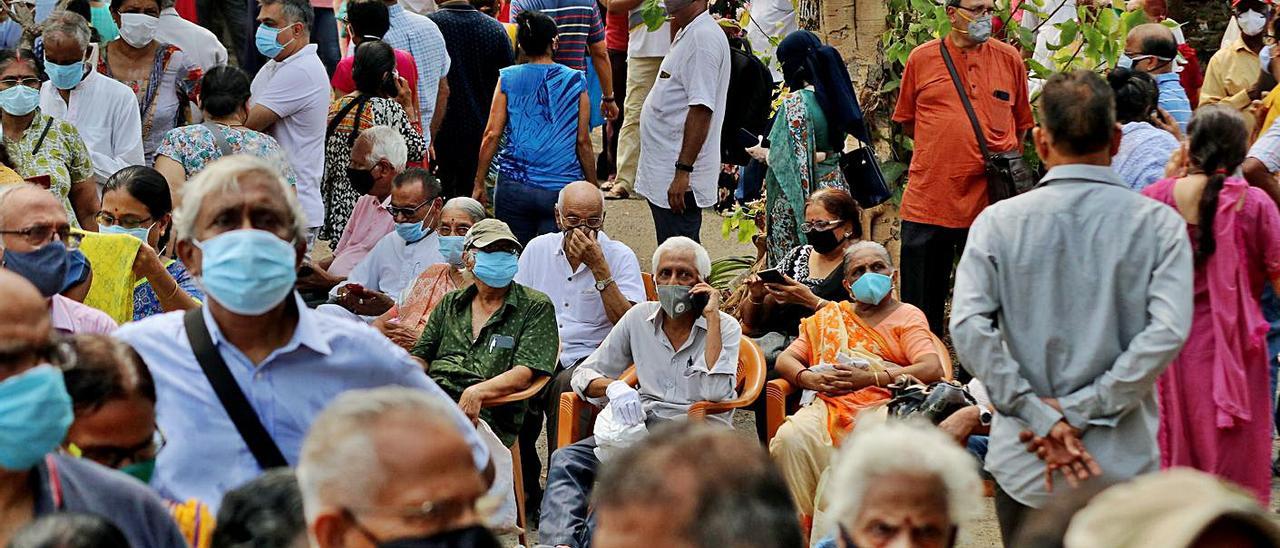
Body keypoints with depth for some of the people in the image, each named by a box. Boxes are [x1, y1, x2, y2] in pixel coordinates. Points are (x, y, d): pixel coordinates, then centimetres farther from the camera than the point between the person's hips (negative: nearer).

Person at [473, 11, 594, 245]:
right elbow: (583, 141, 1)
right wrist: (593, 187, 10)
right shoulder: (575, 81, 1)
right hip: (561, 188, -1)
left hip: (514, 187, 1)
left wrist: (479, 184, 6)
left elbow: (492, 134, -1)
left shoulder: (508, 79, 1)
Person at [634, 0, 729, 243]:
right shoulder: (685, 33, 16)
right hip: (663, 177, 10)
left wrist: (683, 171, -26)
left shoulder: (704, 37, -17)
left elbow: (701, 110, -24)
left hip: (678, 180, -10)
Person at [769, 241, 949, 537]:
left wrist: (870, 377, -12)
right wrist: (810, 378, -1)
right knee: (790, 438, -30)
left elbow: (932, 369, -3)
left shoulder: (907, 316, 14)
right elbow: (784, 360, 23)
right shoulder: (829, 316, 28)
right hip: (829, 406, 4)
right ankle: (798, 528, -21)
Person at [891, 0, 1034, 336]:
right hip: (927, 200, 0)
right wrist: (940, 146, 5)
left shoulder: (1009, 59, 6)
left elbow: (1021, 122, 15)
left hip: (989, 203, 0)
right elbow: (906, 121, 14)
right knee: (920, 306, 6)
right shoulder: (922, 59, 4)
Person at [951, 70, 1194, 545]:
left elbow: (969, 327, -13)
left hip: (1024, 468, 1)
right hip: (1123, 463, 0)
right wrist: (1077, 413, -12)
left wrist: (1042, 416, -11)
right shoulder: (1158, 224, -2)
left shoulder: (998, 223, -2)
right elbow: (1168, 332, -14)